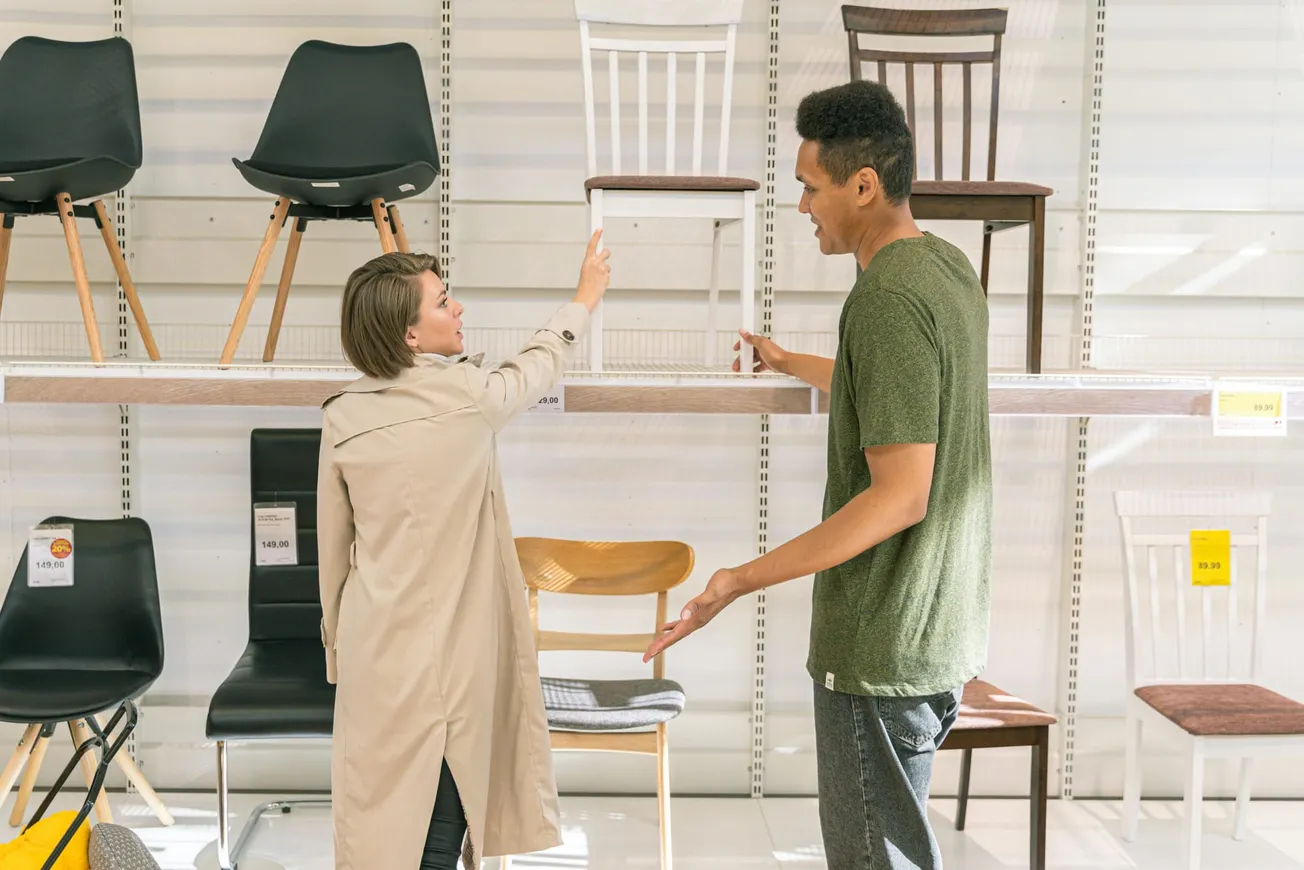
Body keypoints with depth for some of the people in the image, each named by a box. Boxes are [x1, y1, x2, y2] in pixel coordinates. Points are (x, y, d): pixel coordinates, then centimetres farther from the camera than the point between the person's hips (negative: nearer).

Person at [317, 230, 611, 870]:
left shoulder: (342, 417, -1)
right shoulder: (468, 396, -13)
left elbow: (332, 552, 7)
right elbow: (538, 367, 10)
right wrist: (585, 299, 28)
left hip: (373, 650, 5)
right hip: (447, 650, -4)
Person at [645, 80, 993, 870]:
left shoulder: (888, 300, -23)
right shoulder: (950, 267, 7)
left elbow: (900, 496, -27)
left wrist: (743, 580, -26)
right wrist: (788, 362, 38)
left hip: (883, 645, -10)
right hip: (941, 628, 10)